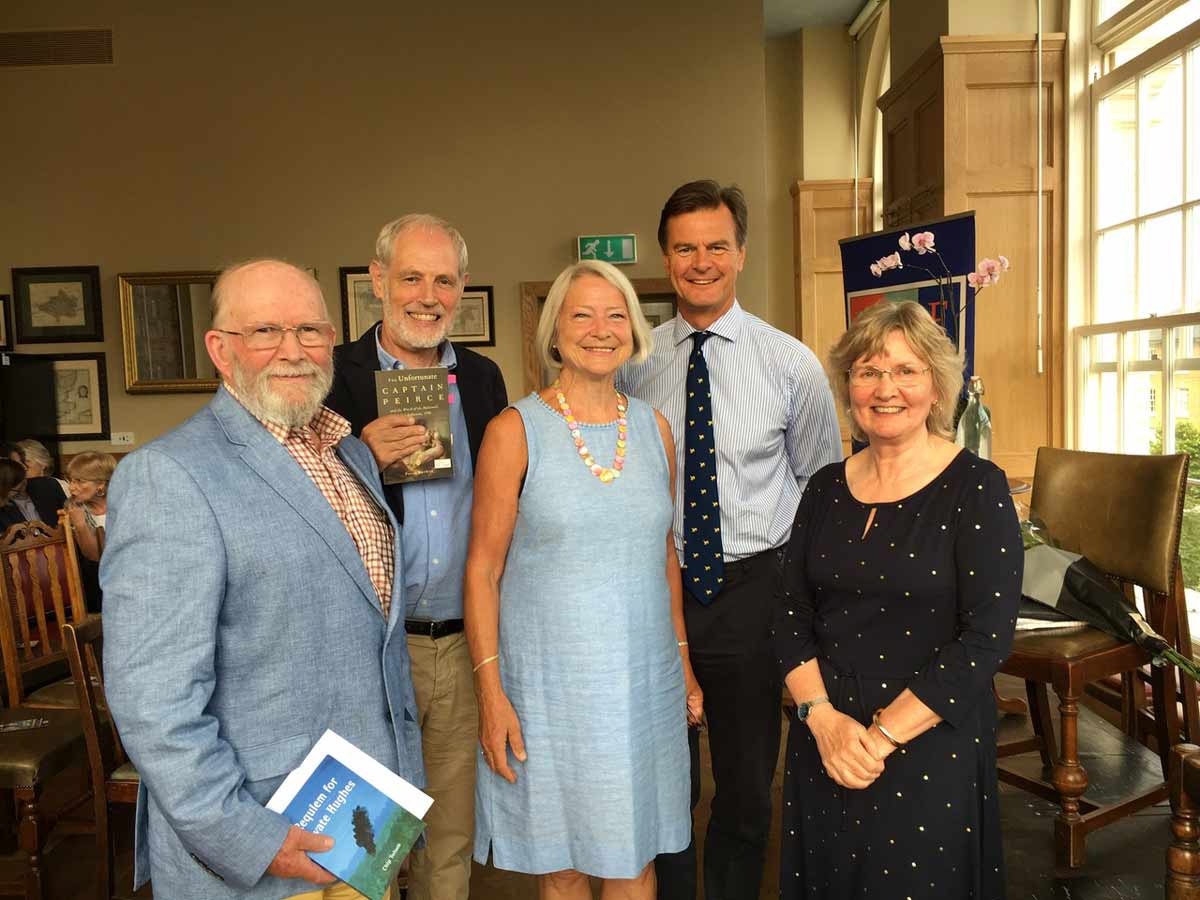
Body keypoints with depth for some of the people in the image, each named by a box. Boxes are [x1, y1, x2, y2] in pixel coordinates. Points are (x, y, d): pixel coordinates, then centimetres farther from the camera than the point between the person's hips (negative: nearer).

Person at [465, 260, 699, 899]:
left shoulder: (653, 428, 5)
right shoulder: (515, 431, -8)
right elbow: (483, 569, -8)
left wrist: (683, 658, 11)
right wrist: (490, 692, -12)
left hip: (645, 677, 4)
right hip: (550, 681, -3)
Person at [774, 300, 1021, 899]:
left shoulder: (977, 489, -9)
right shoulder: (826, 488, 4)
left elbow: (986, 638, -15)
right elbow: (792, 616, 3)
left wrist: (884, 735, -16)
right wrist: (822, 716, -11)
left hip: (931, 749, -4)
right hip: (822, 743, 4)